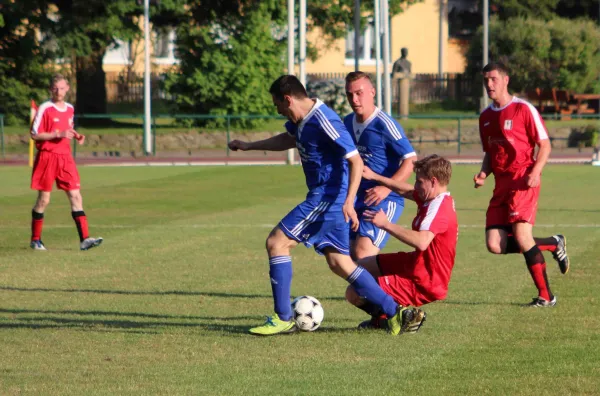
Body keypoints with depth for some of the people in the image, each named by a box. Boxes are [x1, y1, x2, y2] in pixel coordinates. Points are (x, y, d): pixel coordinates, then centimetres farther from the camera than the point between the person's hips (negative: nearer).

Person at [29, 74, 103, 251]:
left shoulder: (70, 109, 11)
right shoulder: (45, 109, -8)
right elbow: (34, 134, -10)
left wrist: (75, 135, 6)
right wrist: (58, 134, -18)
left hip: (65, 157, 5)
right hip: (47, 156, -5)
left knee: (75, 196, -5)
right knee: (44, 200, 1)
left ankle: (84, 239, -9)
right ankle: (35, 240, 15)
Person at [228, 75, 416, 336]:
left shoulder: (323, 121, -20)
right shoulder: (301, 120, 10)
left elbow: (356, 161, -23)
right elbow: (287, 140, 34)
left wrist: (349, 201, -32)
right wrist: (248, 146, 39)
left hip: (327, 197, -10)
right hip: (327, 198, 10)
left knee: (276, 242, -8)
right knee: (339, 263, 10)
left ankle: (282, 320, -5)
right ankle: (394, 313, 11)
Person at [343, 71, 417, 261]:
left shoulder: (384, 124, -14)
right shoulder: (348, 122, 10)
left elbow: (410, 160, -17)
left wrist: (386, 189, -26)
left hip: (386, 201, -8)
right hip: (359, 199, 8)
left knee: (363, 254, -20)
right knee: (353, 256, 4)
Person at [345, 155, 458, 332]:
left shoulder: (439, 207, -27)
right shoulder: (437, 200, 4)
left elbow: (421, 242, -42)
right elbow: (406, 191, 21)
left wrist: (386, 224, -36)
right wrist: (375, 177, 14)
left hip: (422, 284, -11)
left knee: (354, 293, -13)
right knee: (363, 266, 25)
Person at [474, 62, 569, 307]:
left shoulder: (523, 109, -5)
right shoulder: (485, 116, 15)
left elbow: (545, 145, -4)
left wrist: (535, 172, -20)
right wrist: (484, 174, 5)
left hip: (523, 182, -7)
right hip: (501, 185, 7)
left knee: (521, 235, -20)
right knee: (495, 245, -5)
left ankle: (546, 296, -7)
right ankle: (553, 244, 16)